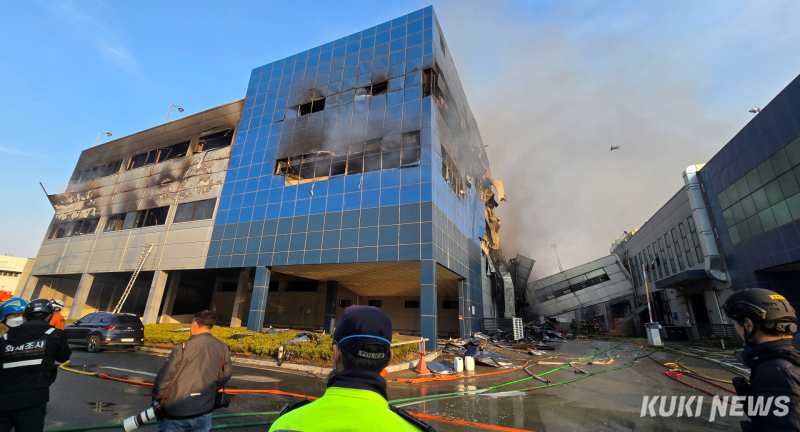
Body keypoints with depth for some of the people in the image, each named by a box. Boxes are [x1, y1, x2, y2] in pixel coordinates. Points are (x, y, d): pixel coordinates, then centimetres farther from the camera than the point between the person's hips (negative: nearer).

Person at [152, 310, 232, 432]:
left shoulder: (183, 348, -15)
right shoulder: (223, 348, -5)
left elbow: (163, 379, -12)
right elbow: (225, 376, 5)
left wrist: (157, 400, 8)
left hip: (175, 413, -3)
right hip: (204, 413, 3)